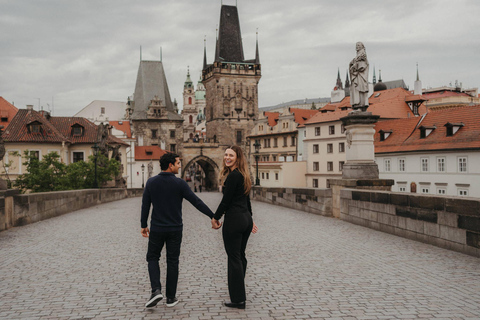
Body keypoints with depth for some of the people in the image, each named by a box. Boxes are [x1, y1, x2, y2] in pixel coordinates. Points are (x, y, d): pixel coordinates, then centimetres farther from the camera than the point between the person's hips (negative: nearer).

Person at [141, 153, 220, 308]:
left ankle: (156, 290, -1)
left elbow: (145, 205, 0)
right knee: (172, 262, 10)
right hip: (175, 229, -1)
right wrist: (212, 216, -9)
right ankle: (171, 297, 16)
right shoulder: (179, 183, -11)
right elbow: (196, 202, -13)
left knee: (152, 257, 16)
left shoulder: (151, 182, -4)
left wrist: (144, 225, 11)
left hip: (157, 229, 1)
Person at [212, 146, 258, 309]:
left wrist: (215, 218, -3)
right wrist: (250, 220, 24)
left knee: (234, 259, -2)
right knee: (240, 256, 18)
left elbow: (226, 200, -15)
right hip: (246, 219, 10)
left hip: (234, 220, -10)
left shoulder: (233, 176, -15)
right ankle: (238, 292, 32)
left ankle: (238, 300, 4)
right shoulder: (243, 175, 14)